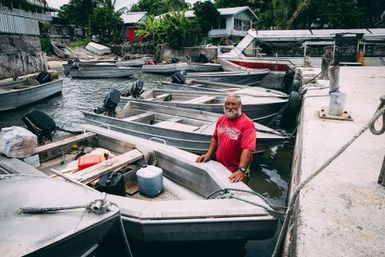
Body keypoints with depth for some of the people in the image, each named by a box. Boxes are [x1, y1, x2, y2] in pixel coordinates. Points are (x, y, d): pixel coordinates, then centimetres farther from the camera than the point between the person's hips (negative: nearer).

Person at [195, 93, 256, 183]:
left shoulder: (247, 123, -19)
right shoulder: (221, 119, 3)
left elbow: (247, 149, -28)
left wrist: (241, 170, -35)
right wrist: (208, 154, 3)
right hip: (219, 167, 6)